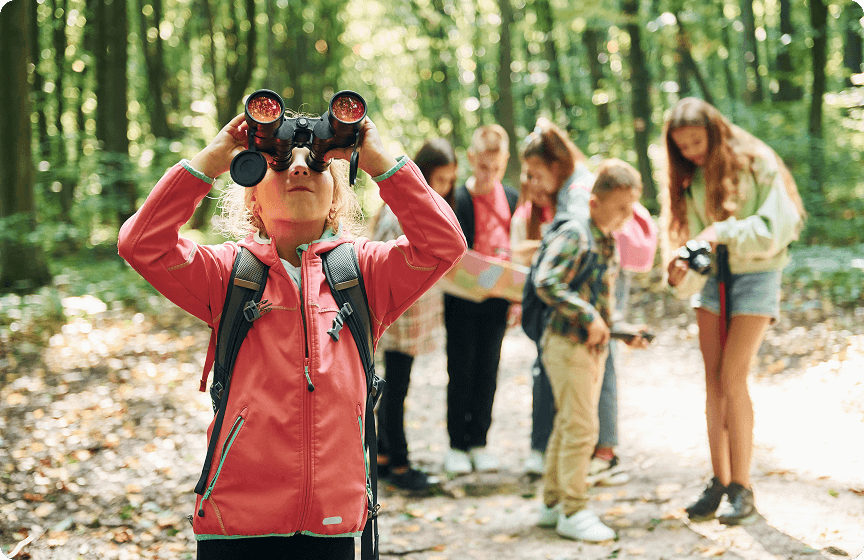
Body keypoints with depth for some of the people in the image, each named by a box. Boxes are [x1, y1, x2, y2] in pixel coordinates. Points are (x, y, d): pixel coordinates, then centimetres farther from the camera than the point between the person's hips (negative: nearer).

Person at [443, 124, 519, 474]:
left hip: (497, 298, 4)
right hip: (463, 298, -4)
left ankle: (479, 442, 18)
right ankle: (456, 445, 12)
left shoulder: (512, 198, 6)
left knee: (488, 370, 8)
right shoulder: (455, 199, -8)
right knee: (461, 370, 2)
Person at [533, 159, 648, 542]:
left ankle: (553, 503, 25)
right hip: (568, 343, -10)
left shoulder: (606, 240, 13)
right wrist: (588, 317, -24)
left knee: (568, 425, 15)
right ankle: (573, 512, 0)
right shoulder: (575, 235, -17)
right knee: (581, 428, -7)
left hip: (594, 346, 10)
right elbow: (546, 282, -26)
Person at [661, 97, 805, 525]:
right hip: (712, 277, 6)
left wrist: (725, 231, -22)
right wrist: (682, 274, -16)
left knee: (732, 378, -12)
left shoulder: (755, 164, -10)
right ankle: (720, 482, 8)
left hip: (755, 275, -6)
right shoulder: (691, 179, 8)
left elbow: (779, 226, -15)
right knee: (714, 381, 2)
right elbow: (696, 236, 4)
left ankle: (742, 489, -6)